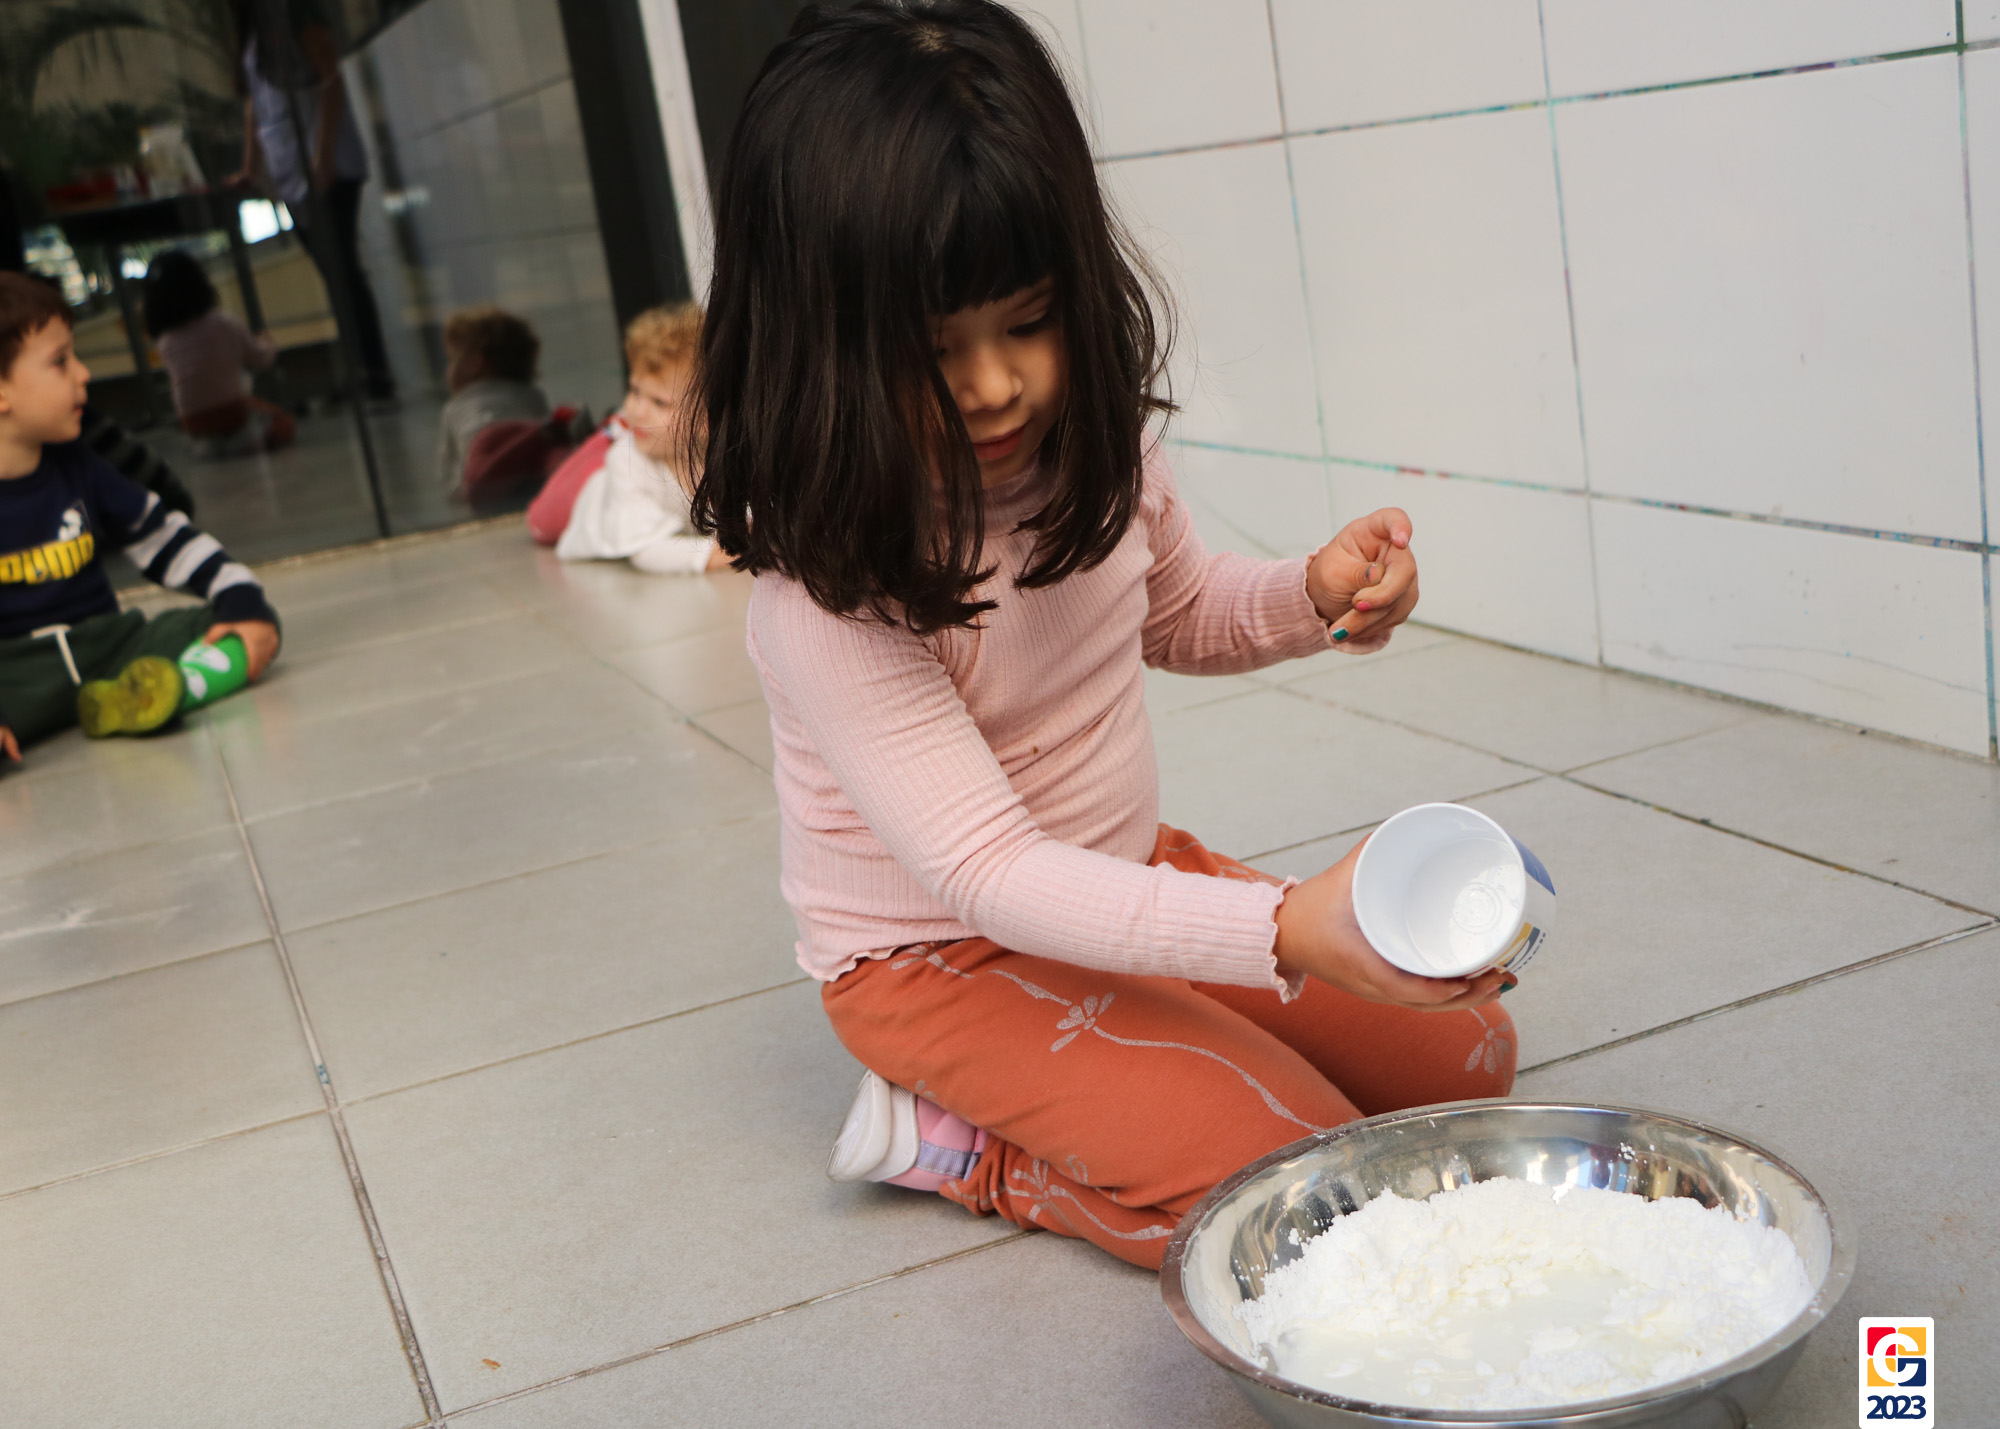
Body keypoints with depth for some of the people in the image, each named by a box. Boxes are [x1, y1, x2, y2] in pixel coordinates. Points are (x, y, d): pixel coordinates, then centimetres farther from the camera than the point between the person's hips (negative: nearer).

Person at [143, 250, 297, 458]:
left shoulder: (164, 341, -4)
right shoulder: (226, 323, -14)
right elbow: (259, 360, -2)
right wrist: (267, 346, 22)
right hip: (234, 411, -5)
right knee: (285, 425, 19)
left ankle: (209, 442, 17)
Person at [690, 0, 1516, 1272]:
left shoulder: (1096, 447, -9)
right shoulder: (828, 593, -29)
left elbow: (1175, 616, 13)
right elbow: (991, 877, -33)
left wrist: (1317, 597, -10)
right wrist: (1285, 929, -44)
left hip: (1131, 878, 7)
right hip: (945, 956, -7)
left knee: (1465, 1059, 5)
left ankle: (1081, 1081, 11)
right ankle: (950, 1141, -2)